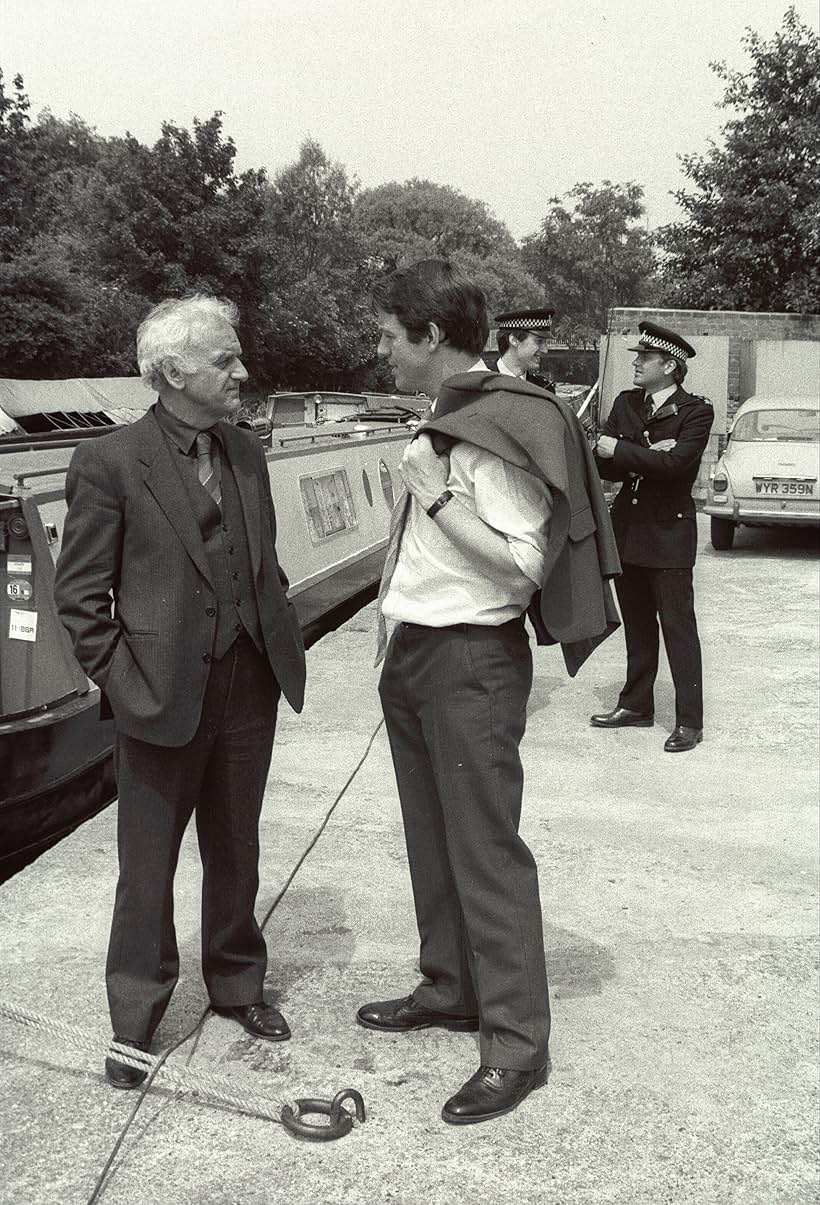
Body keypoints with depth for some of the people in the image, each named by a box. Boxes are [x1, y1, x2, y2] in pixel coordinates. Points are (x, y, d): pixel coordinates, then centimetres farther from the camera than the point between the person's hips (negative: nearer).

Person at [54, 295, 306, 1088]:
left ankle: (237, 984, 38)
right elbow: (78, 593, -8)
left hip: (247, 691, 5)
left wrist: (282, 644, 6)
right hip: (162, 697, -5)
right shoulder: (110, 462, -11)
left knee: (235, 854, 19)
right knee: (147, 869, 9)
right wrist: (121, 681, -12)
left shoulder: (246, 453, 7)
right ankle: (134, 1023, 25)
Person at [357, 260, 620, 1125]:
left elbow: (523, 567, -21)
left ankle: (517, 1044, 7)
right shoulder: (439, 423, 10)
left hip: (470, 663, -9)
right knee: (431, 838, 18)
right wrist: (394, 640, 13)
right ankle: (450, 990, 34)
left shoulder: (495, 431, -17)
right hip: (414, 655, 9)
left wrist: (439, 498, -21)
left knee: (485, 850, -3)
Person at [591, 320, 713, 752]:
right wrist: (646, 455, -16)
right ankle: (636, 704, 28)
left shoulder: (695, 411, -9)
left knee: (678, 626, -2)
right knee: (637, 624, 16)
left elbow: (675, 462, -24)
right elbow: (603, 465, 0)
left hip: (668, 534, -6)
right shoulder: (625, 403, 8)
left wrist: (620, 451, -16)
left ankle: (689, 720, 5)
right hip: (627, 529, 6)